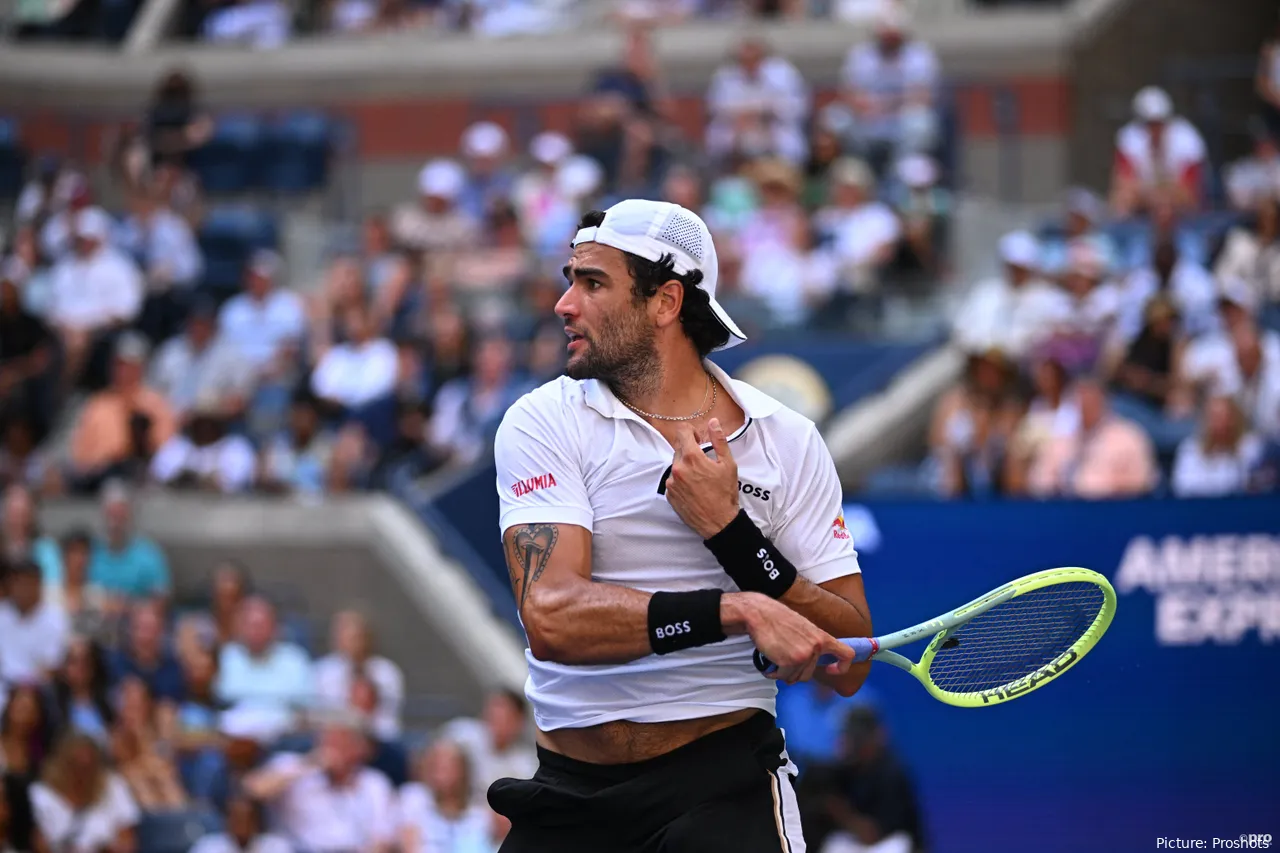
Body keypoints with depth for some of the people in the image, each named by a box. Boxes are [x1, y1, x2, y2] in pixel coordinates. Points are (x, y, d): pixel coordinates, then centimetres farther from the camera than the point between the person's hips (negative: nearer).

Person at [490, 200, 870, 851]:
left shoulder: (788, 439, 3)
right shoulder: (542, 423, 0)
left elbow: (846, 668, -3)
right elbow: (551, 619, -16)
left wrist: (730, 531, -14)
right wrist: (737, 612, -25)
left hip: (724, 777, -1)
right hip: (568, 790, 1)